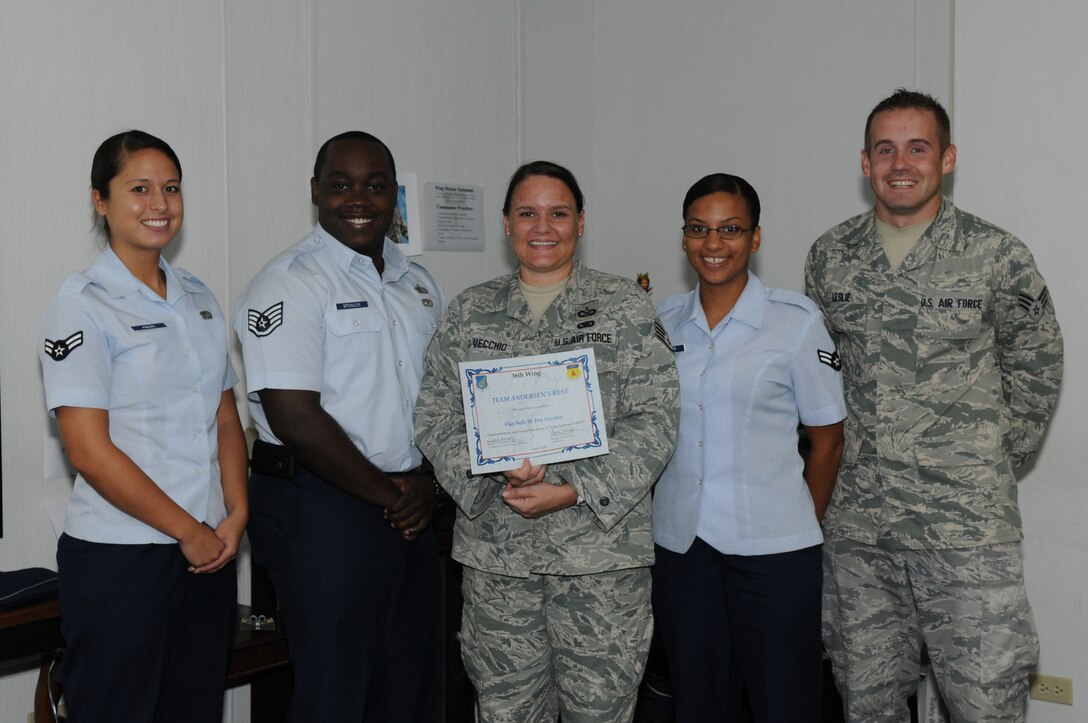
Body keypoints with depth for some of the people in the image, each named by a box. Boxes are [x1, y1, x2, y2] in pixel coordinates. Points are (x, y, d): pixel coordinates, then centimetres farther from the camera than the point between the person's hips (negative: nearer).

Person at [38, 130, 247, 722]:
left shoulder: (198, 298, 11)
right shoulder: (80, 305, -8)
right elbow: (89, 450, -15)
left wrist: (235, 515, -2)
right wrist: (188, 531, -11)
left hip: (209, 550, 6)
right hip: (119, 561, -6)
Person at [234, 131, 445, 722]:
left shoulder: (418, 285, 13)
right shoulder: (289, 283, -11)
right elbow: (295, 417, -18)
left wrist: (425, 481, -1)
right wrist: (386, 492, -11)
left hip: (408, 511, 7)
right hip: (320, 507, -7)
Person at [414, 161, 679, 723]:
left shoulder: (626, 307, 3)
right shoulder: (469, 312, 11)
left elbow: (654, 419, -4)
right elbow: (434, 416, 6)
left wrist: (574, 490, -15)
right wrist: (497, 473, -13)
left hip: (601, 547, -2)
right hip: (495, 552, 2)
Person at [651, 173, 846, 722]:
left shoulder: (796, 321, -5)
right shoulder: (663, 322, 6)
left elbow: (827, 440, 0)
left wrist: (802, 526, 2)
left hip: (772, 547, -3)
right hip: (680, 542, 4)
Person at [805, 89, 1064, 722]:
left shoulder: (997, 257, -5)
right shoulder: (830, 257, 6)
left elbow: (1036, 365, 7)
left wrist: (998, 462, 6)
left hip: (967, 531, -3)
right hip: (856, 527, 4)